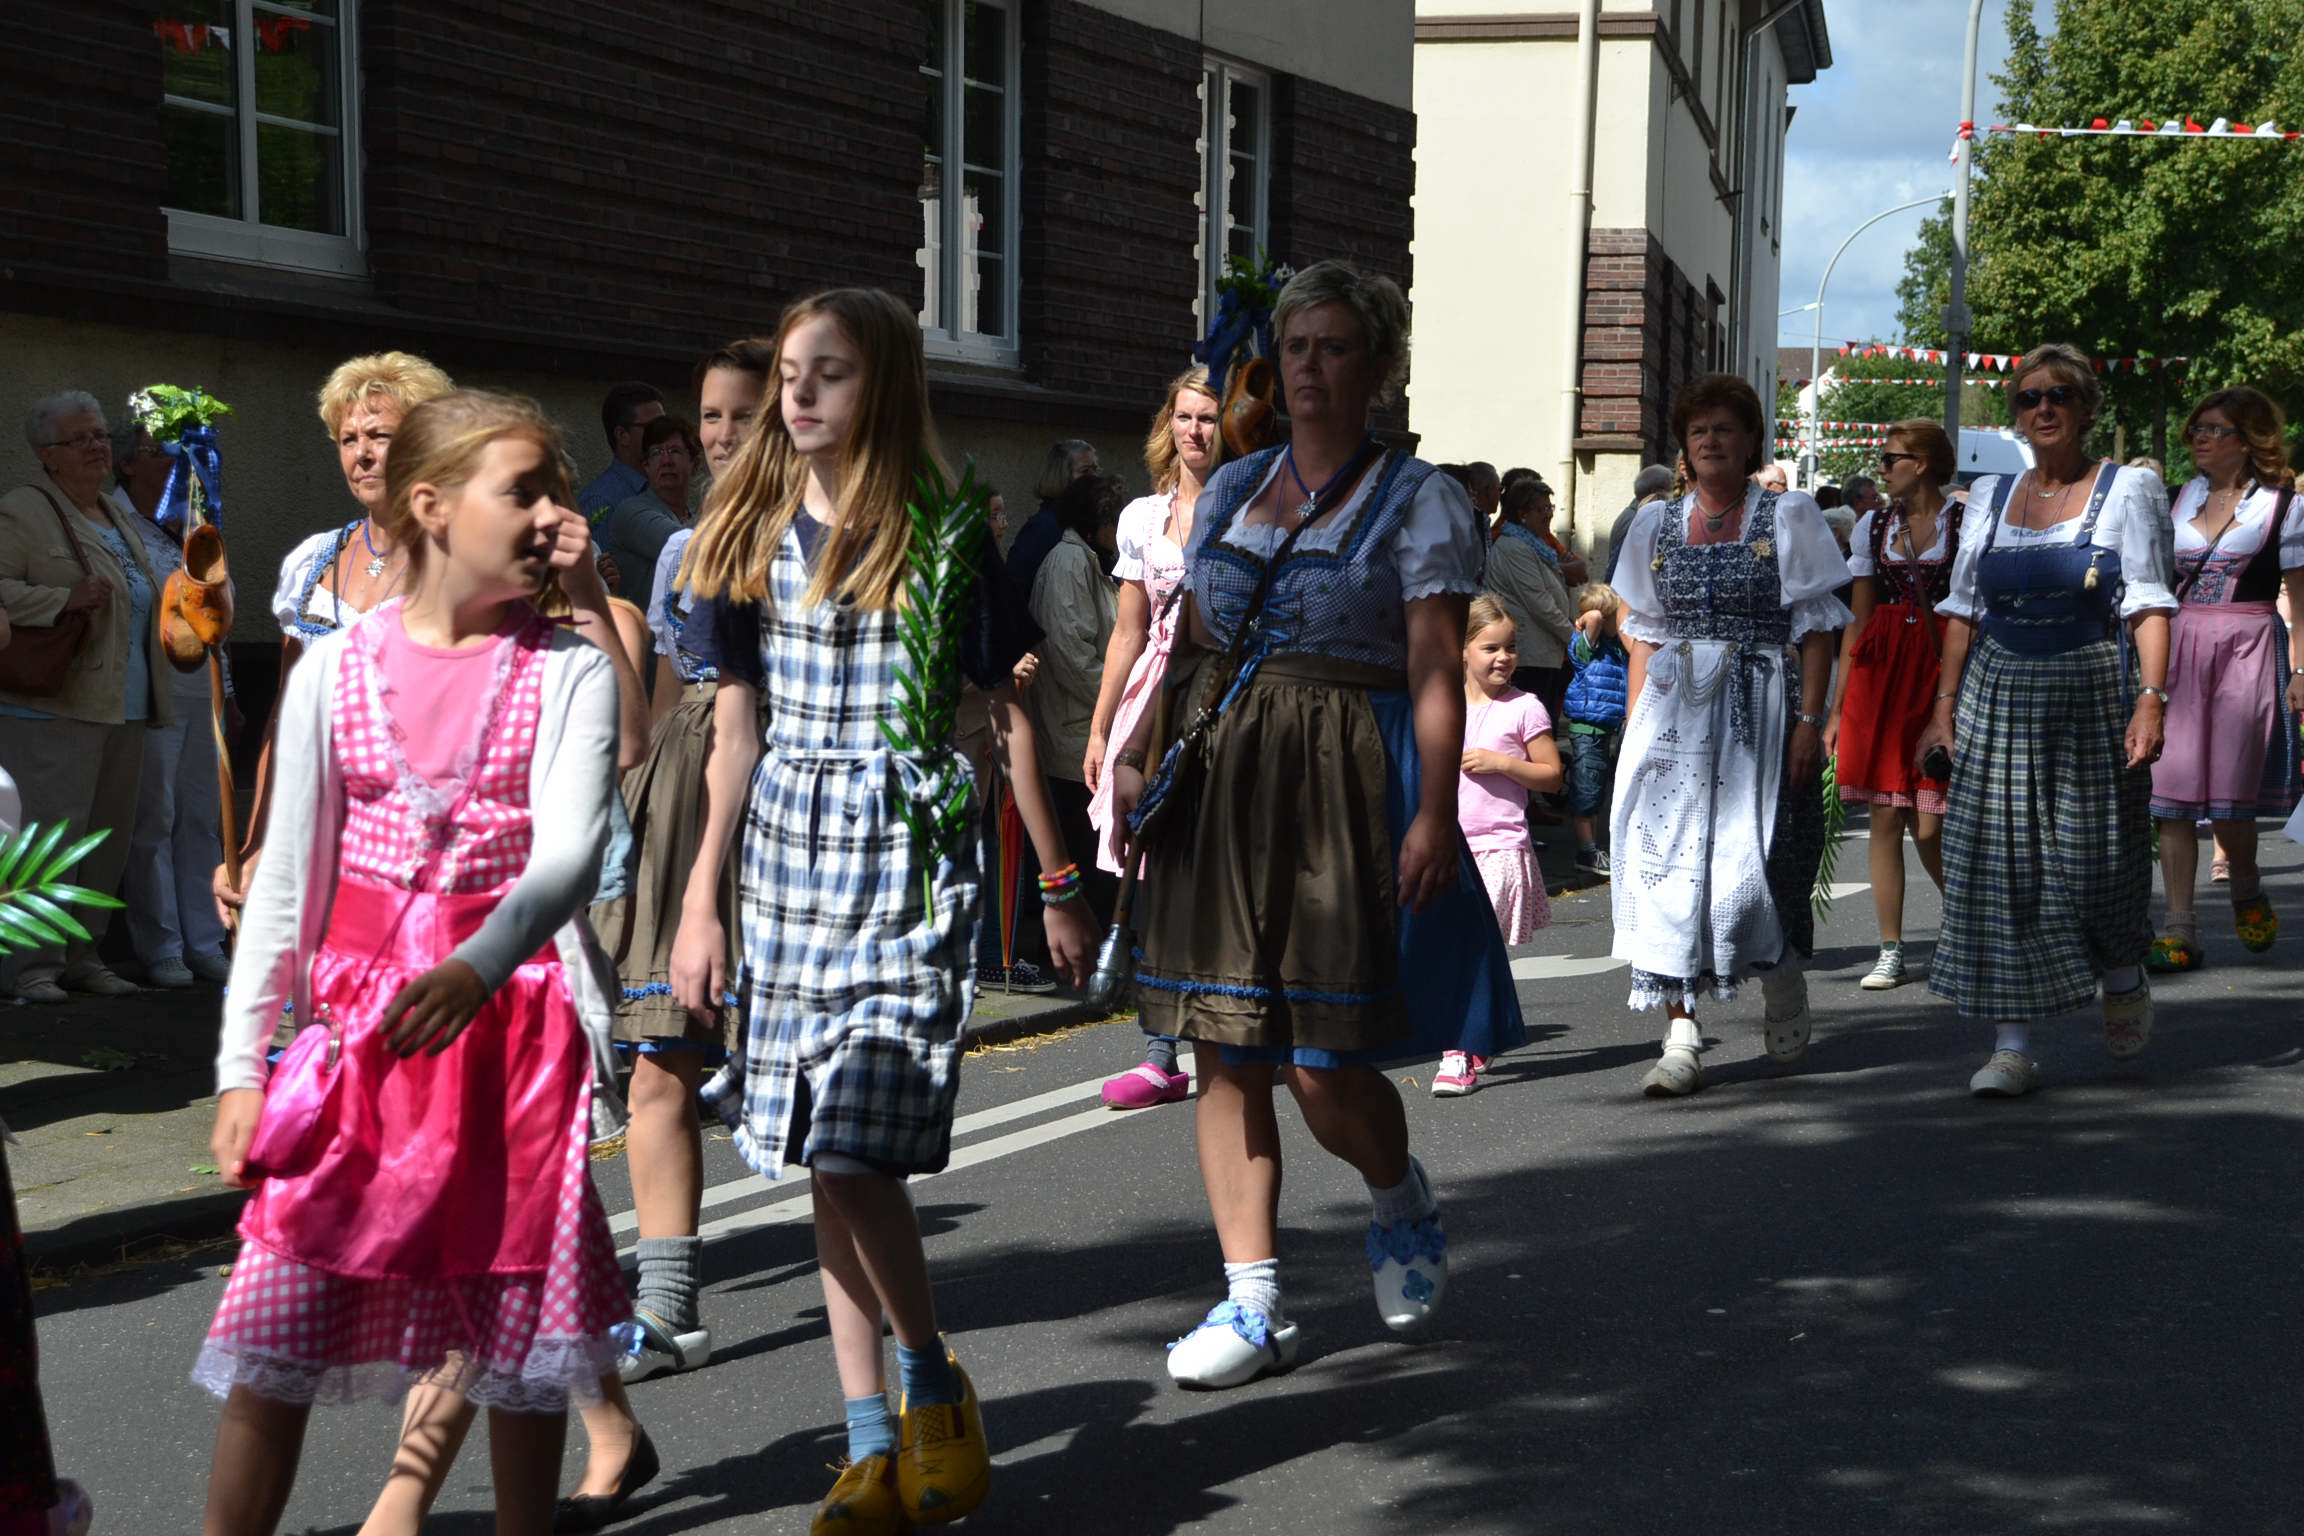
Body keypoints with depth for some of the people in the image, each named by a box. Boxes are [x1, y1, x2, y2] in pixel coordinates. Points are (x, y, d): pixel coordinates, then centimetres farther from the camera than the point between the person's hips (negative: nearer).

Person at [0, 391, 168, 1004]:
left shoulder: (115, 518, 20)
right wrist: (63, 601, -24)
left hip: (122, 709, 8)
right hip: (54, 707, -8)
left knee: (108, 838, 9)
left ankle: (81, 956, 17)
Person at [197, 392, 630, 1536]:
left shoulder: (568, 670, -3)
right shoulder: (337, 669, 2)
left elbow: (569, 851, -17)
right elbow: (287, 880, 5)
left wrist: (478, 967, -35)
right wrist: (242, 1063, 2)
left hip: (513, 1017, -1)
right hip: (355, 1022, 1)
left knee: (516, 1330, 6)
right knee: (273, 1325, 0)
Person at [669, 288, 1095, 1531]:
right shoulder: (752, 534, 9)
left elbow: (1005, 718, 0)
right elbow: (739, 728, 11)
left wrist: (1058, 888, 2)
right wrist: (700, 899, 9)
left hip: (909, 854, -4)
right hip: (786, 853, 5)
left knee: (855, 1146, -14)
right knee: (824, 1163, 5)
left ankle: (932, 1384, 11)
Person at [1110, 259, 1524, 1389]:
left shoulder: (1418, 501, 0)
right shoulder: (1230, 488, 15)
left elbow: (1436, 673, -8)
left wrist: (1435, 812, -17)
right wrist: (1138, 748, 6)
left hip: (1344, 787, -5)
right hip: (1219, 781, 5)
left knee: (1325, 1065, -5)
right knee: (1225, 1051, 2)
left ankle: (1401, 1201, 27)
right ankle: (1251, 1302, 9)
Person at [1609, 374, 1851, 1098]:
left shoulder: (1787, 517, 4)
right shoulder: (1656, 523, 14)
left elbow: (1816, 629, -1)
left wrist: (1809, 720, -10)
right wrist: (1634, 724, 6)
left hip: (1759, 709, -3)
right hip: (1673, 709, 3)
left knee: (1754, 849, -4)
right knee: (1668, 852, -7)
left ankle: (1782, 986, 27)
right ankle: (1681, 1037, -6)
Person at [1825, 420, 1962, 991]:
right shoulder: (1873, 526, 12)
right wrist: (1837, 706, 9)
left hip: (1944, 672, -4)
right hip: (1880, 675, 4)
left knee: (1930, 826, -6)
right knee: (1884, 817, 0)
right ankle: (1891, 953, 7)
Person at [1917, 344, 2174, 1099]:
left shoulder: (2127, 490, 2)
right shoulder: (1989, 495, 13)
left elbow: (2148, 604, -7)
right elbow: (1965, 608, 13)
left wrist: (2151, 698, -18)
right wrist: (1945, 705, 6)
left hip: (2092, 695, -3)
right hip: (1999, 697, 3)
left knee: (2095, 855, 0)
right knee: (2000, 863, -4)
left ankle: (2123, 978, 33)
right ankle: (2012, 1044, -1)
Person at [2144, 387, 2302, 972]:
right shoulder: (2187, 495, 13)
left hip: (2248, 649, -4)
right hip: (2179, 648, 4)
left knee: (2229, 794, -6)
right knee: (2172, 790, -4)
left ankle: (2247, 894, 24)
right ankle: (2180, 930, -1)